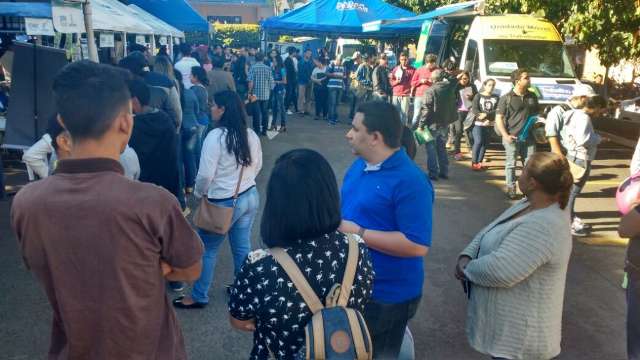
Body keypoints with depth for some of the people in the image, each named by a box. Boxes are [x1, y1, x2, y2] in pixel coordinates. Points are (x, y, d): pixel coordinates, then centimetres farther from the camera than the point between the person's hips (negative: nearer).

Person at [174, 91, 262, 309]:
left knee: (207, 249, 9)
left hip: (224, 203, -7)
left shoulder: (215, 137, -20)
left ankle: (199, 297, 22)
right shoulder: (251, 135, 2)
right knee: (242, 247, 17)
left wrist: (199, 194, 0)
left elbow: (205, 175, -19)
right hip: (250, 197, 7)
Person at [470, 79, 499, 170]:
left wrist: (486, 115, -19)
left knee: (485, 143, 3)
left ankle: (479, 162, 13)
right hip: (478, 123, -3)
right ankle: (474, 162, -5)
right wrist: (481, 117, -24)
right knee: (478, 142, -12)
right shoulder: (478, 96, 1)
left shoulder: (496, 97, 9)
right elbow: (474, 109, -8)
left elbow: (496, 111, -3)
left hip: (489, 124, 3)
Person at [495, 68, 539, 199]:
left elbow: (536, 115, 22)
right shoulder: (507, 98, -4)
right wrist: (505, 135, -13)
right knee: (511, 164, 4)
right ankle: (511, 189, 14)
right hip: (512, 137, -4)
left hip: (529, 137, 4)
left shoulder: (532, 96, 11)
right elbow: (499, 118, -5)